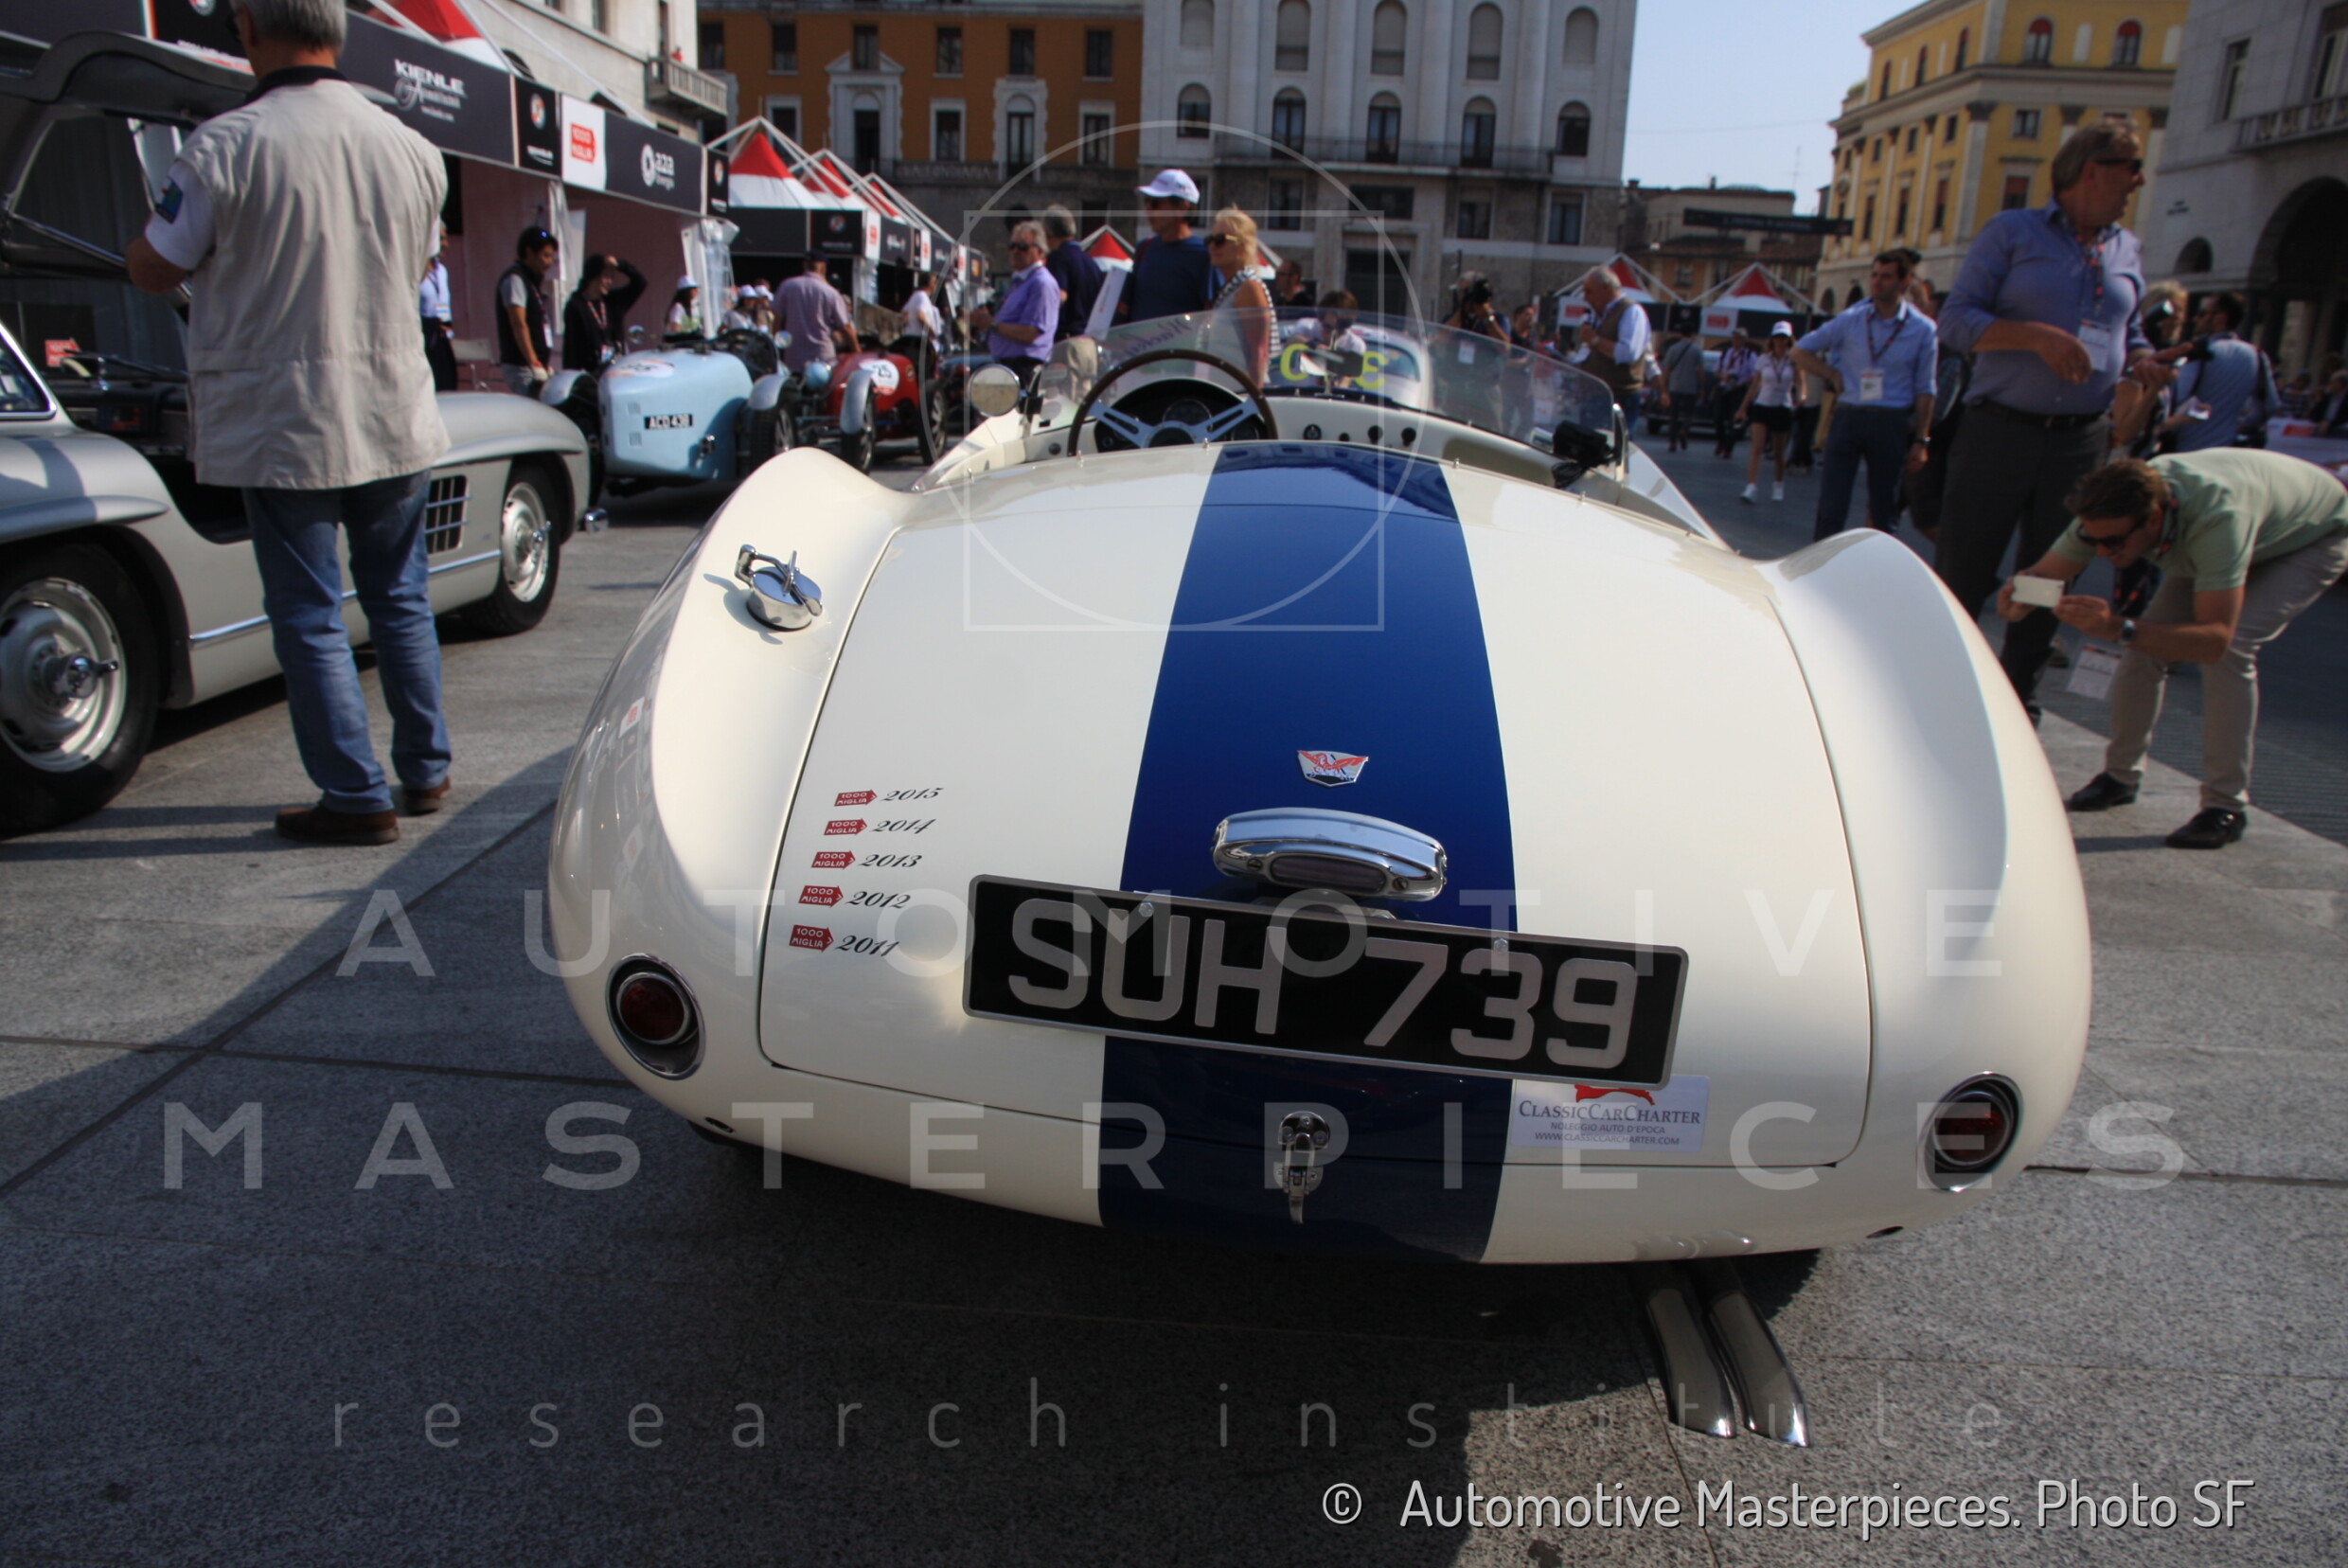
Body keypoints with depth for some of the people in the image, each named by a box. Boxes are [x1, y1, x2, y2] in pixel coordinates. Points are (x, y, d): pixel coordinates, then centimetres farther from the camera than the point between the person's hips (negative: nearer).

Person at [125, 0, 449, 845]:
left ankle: (356, 796, 6)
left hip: (282, 429, -4)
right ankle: (425, 772, 23)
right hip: (396, 419, 4)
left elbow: (153, 270, -3)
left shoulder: (225, 147, -13)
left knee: (310, 617, 4)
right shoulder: (414, 150, 1)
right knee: (401, 602, 15)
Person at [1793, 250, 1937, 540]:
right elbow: (1801, 351, 12)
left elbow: (1924, 390, 3)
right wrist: (1833, 375, 0)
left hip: (1892, 424, 0)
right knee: (1831, 508, -2)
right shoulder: (1850, 320, 4)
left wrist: (1921, 440, 0)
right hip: (1848, 417, 0)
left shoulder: (1922, 329, 2)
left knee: (1885, 511, 6)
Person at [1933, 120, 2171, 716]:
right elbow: (1955, 320, -7)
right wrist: (2038, 337, -20)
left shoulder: (2127, 251, 16)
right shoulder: (2011, 232, 1)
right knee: (1959, 578, -3)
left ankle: (2017, 706, 21)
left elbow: (2130, 334, 24)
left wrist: (2143, 362, 0)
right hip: (1999, 432, -5)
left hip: (2082, 443, 5)